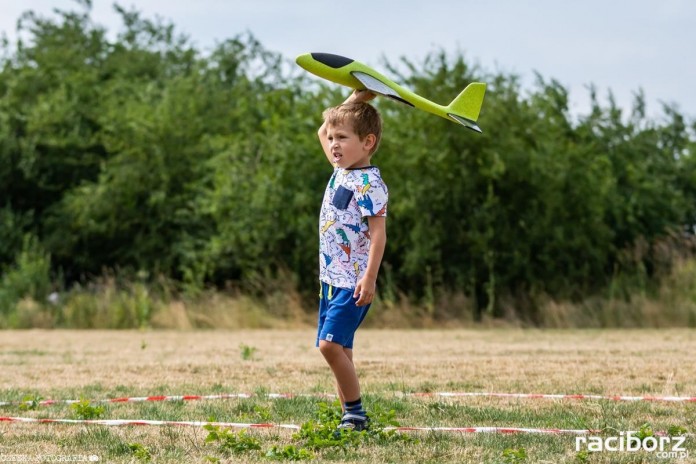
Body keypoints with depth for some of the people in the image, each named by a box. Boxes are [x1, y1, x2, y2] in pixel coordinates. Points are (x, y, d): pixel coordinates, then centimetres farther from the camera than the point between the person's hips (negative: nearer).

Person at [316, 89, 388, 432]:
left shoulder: (368, 183, -15)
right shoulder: (340, 170, 11)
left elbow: (378, 232, -20)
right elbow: (323, 131, 27)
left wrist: (369, 278, -26)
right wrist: (353, 101, 19)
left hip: (353, 281, -9)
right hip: (331, 277, 9)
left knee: (331, 344, -19)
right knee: (337, 349, 7)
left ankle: (356, 414, -12)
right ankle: (350, 417, 10)